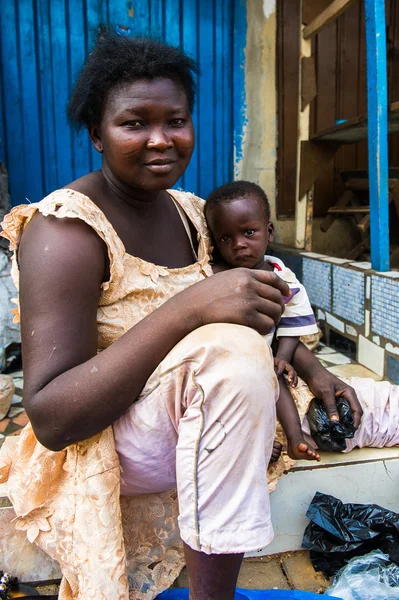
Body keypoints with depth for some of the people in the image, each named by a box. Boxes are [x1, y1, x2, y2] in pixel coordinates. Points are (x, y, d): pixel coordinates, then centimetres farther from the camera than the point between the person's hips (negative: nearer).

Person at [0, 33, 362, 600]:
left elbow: (257, 308, 15)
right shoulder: (66, 229, -19)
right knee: (231, 347, -35)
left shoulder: (189, 212, 3)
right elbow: (50, 419, -27)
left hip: (194, 421, 8)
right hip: (97, 443, -7)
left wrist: (312, 368, -1)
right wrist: (188, 308, -35)